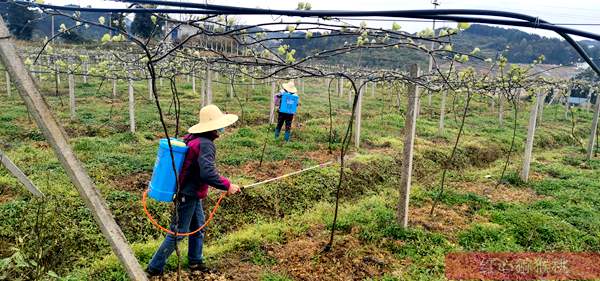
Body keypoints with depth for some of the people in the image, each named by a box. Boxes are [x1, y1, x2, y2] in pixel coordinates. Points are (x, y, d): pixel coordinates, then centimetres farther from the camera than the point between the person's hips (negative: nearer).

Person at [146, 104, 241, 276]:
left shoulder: (192, 137, 3)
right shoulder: (205, 144, -25)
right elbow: (207, 173, -35)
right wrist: (227, 186, -26)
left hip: (190, 192, 9)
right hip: (188, 195, -9)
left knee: (198, 227, 20)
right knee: (177, 233, 2)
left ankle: (195, 262, 34)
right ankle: (154, 269, 13)